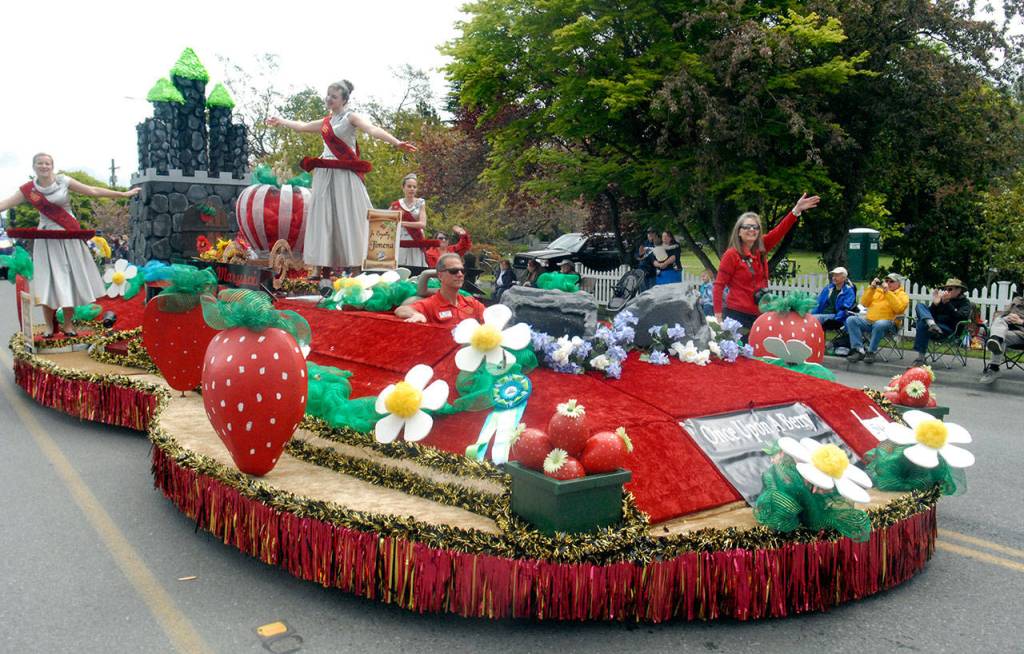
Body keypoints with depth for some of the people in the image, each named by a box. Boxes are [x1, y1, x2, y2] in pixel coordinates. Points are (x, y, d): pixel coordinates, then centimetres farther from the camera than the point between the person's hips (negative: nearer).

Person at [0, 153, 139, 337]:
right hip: (46, 239, 0)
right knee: (47, 281, -1)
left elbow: (93, 191, -1)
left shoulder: (63, 181, -2)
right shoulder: (28, 189, 1)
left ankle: (68, 324, 11)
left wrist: (123, 194, -4)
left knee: (70, 279, 2)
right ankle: (50, 325, 9)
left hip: (69, 237, 0)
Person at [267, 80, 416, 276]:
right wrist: (281, 121, 46)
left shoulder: (351, 117, -2)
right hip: (325, 174, 7)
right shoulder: (326, 121, 18)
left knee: (347, 218, -8)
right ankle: (325, 267, 7)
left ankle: (353, 266, -8)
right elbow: (302, 126, 35)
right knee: (324, 218, 4)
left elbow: (373, 130, -20)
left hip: (345, 174, -7)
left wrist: (397, 143, -34)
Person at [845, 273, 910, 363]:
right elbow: (864, 303, 13)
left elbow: (899, 308, -12)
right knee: (851, 320, -20)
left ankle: (871, 352, -27)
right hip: (869, 321, 5)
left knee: (879, 324, -40)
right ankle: (859, 350, -27)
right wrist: (871, 288, 2)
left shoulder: (902, 295, 10)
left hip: (888, 323, -5)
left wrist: (887, 292, -12)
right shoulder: (878, 291, 23)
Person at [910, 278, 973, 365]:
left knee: (923, 324, -33)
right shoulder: (942, 299, 22)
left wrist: (947, 303, -15)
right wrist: (935, 304, -2)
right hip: (935, 327, 5)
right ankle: (931, 324, -41)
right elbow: (930, 313, 14)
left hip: (950, 331, -5)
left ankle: (920, 357, -35)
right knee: (920, 306, -11)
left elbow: (959, 318, -10)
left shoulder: (965, 303, 9)